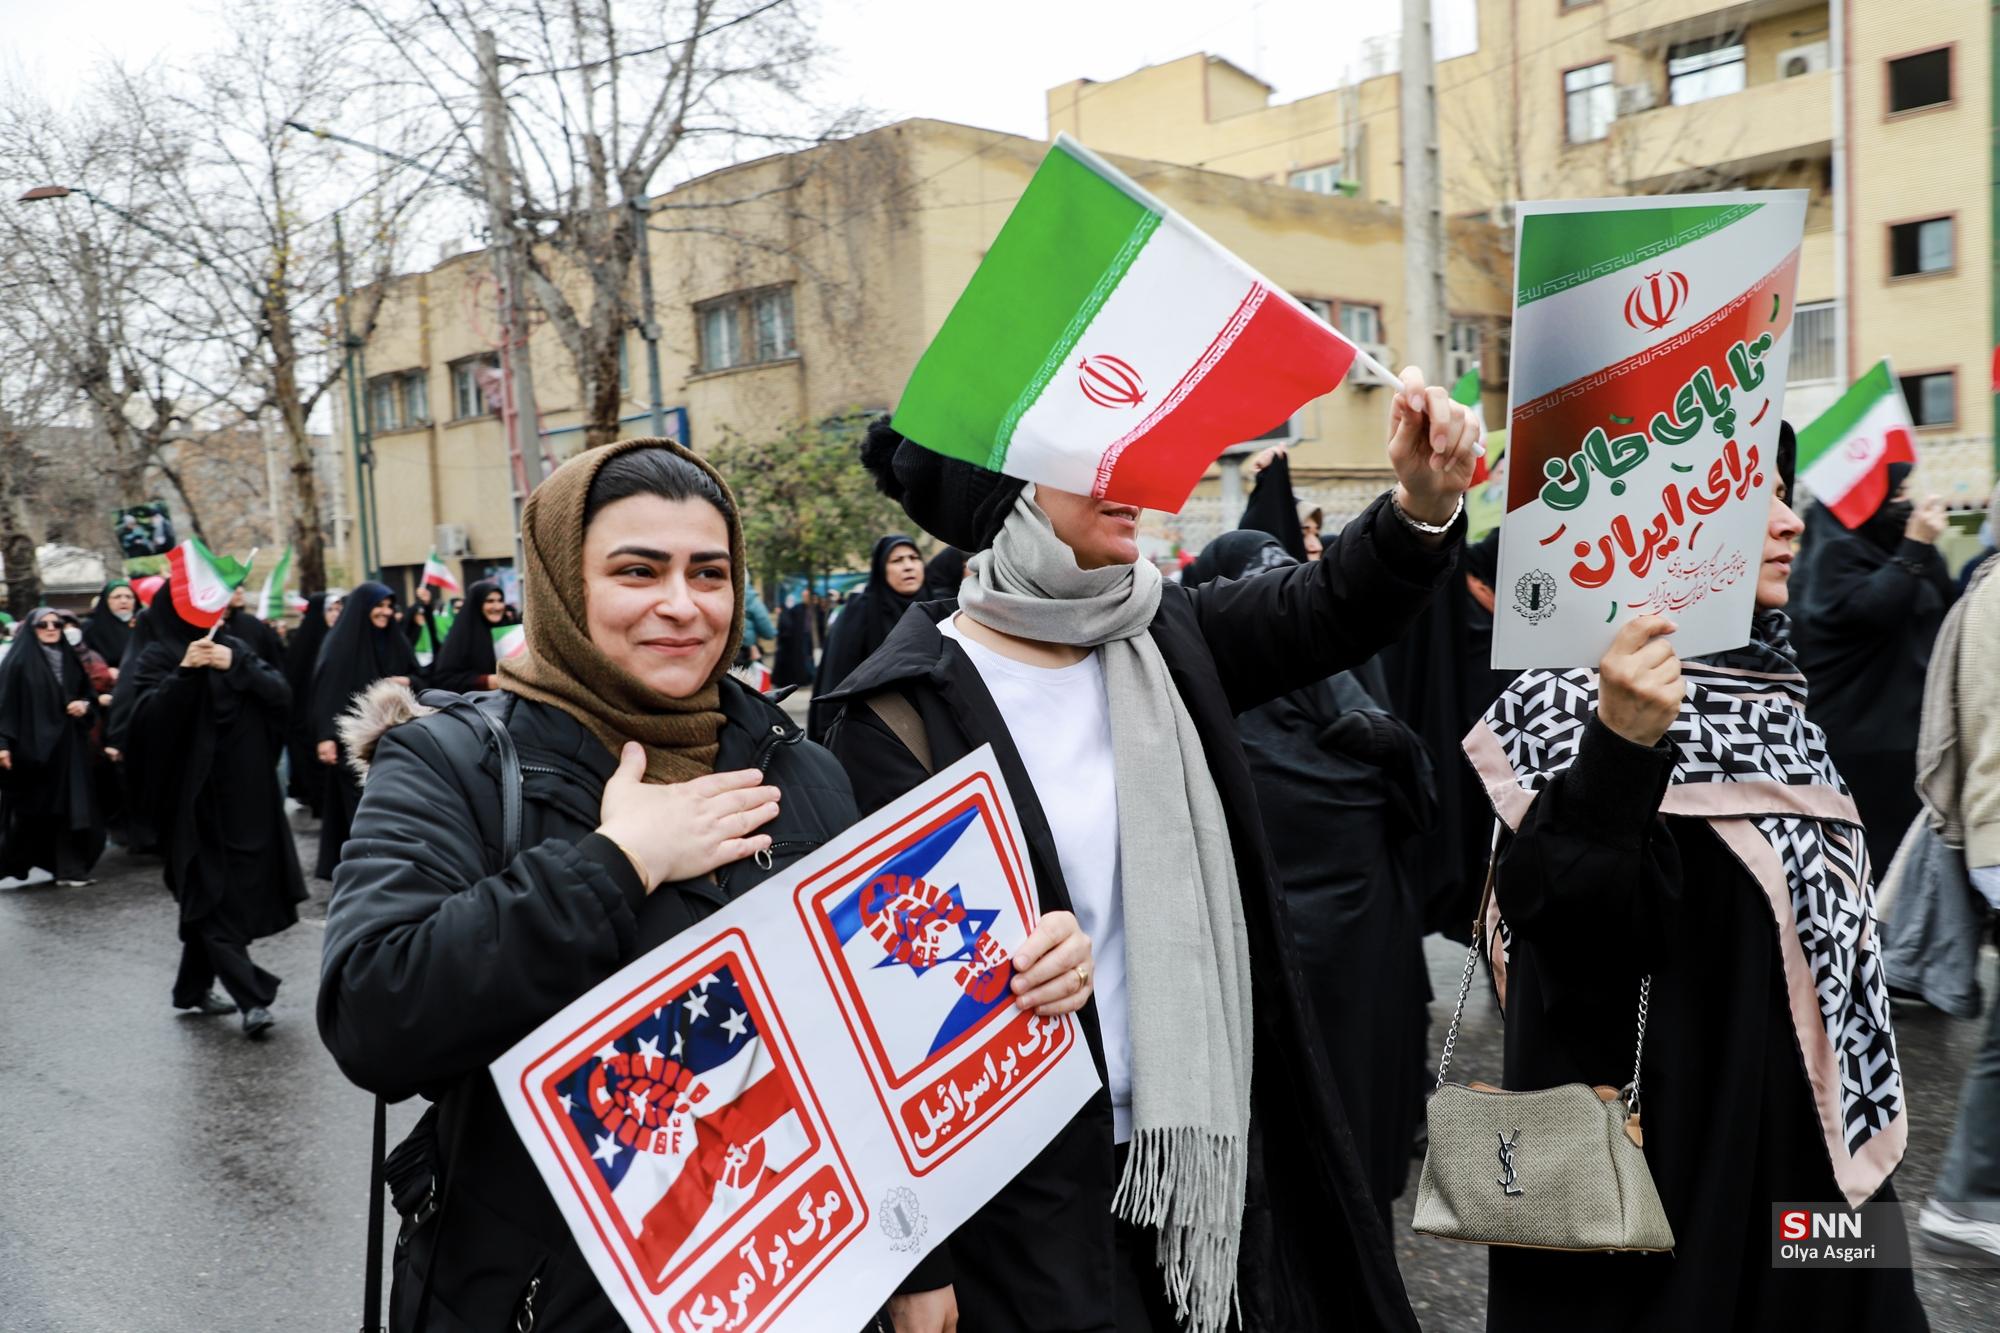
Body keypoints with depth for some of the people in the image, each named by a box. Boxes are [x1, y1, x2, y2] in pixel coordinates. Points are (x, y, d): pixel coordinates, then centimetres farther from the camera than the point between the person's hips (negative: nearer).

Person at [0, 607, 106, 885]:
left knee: (68, 805, 2)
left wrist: (85, 705, -5)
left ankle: (70, 868, 5)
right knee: (27, 809, 0)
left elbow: (89, 694, 19)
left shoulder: (69, 659, 12)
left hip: (67, 745, 5)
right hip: (31, 745, -5)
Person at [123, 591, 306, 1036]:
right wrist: (184, 673, -29)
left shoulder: (236, 648, 10)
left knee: (213, 896, 13)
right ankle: (252, 999, -13)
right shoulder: (156, 658, -2)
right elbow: (146, 718, -18)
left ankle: (193, 988, 27)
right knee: (214, 895, -8)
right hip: (196, 798, -5)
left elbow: (282, 695, -3)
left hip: (246, 795, 5)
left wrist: (237, 667, -18)